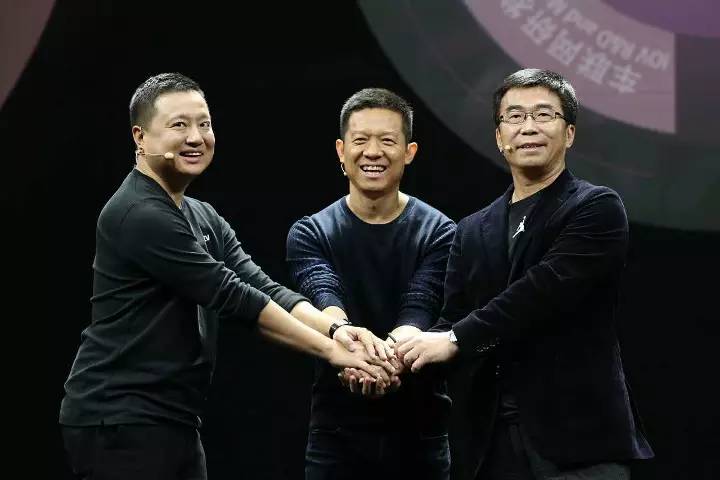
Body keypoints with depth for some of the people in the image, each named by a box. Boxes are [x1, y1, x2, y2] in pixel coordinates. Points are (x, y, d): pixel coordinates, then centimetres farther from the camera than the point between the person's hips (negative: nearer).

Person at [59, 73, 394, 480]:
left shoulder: (204, 219, 14)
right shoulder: (139, 216, -16)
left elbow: (263, 289, 4)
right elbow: (231, 296, -18)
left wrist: (337, 329, -15)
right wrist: (330, 349, -15)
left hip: (175, 422, 9)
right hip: (121, 421, -9)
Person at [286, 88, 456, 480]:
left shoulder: (439, 234, -1)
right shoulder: (310, 234, 1)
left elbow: (418, 311, -15)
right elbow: (326, 300, -17)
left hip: (420, 429, 0)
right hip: (337, 431, 0)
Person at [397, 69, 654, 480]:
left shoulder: (597, 209, -3)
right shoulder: (473, 232, 15)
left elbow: (545, 288, -16)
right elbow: (451, 320, 7)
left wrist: (456, 339, -18)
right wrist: (397, 357, -14)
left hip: (579, 442, -5)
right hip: (491, 445, 5)